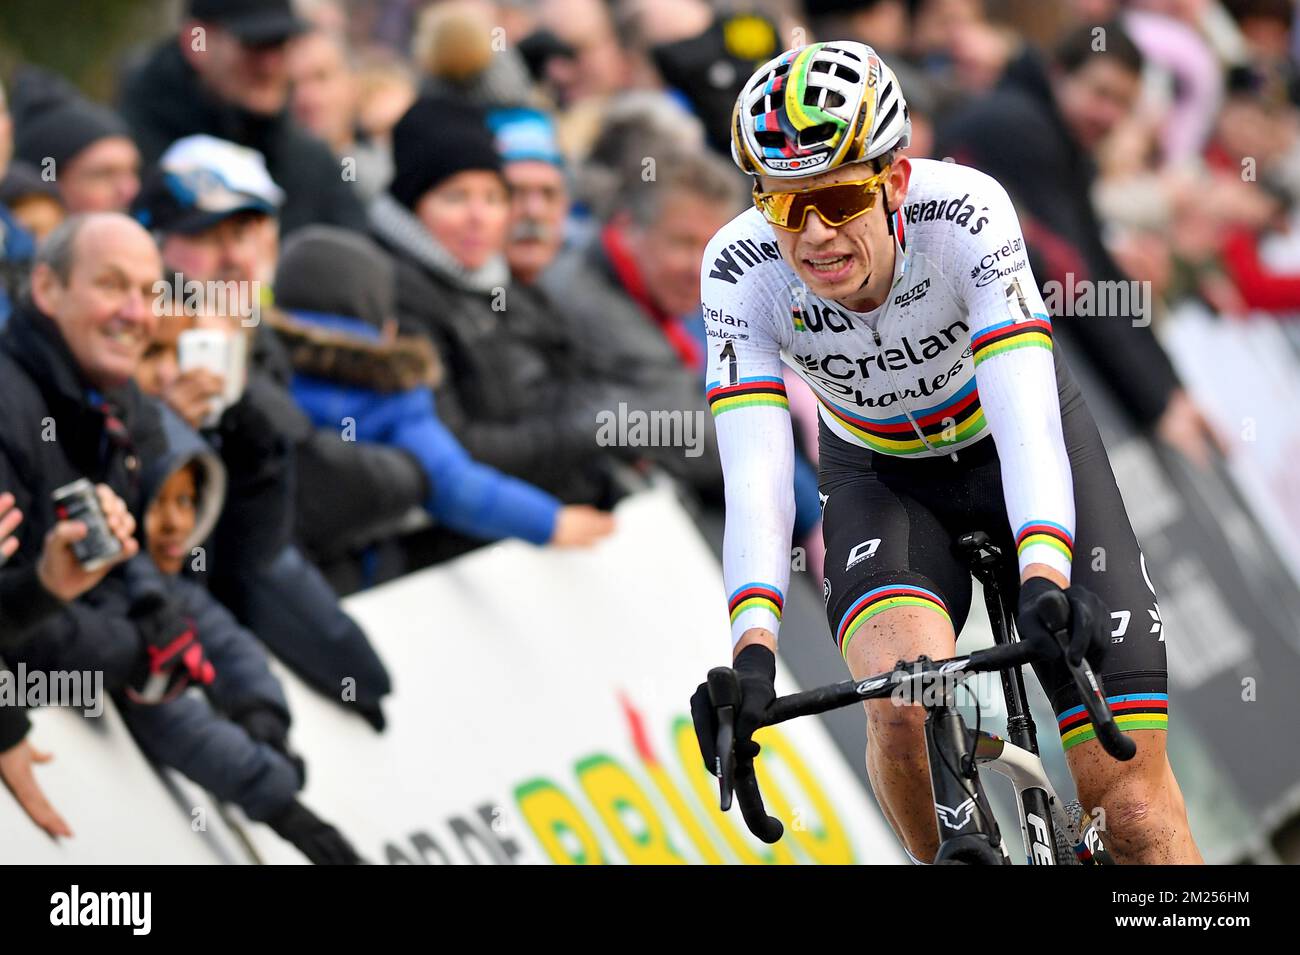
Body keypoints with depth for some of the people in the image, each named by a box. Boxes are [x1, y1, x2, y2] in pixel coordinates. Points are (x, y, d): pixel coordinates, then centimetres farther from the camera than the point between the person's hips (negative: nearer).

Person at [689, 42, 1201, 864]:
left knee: (1124, 773, -13)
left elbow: (1026, 416, -40)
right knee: (905, 705, -30)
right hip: (883, 478, 1)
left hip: (1017, 448, -1)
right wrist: (754, 649, -49)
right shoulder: (740, 272, -27)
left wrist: (1043, 581, -56)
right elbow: (755, 476, -34)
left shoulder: (965, 212, -32)